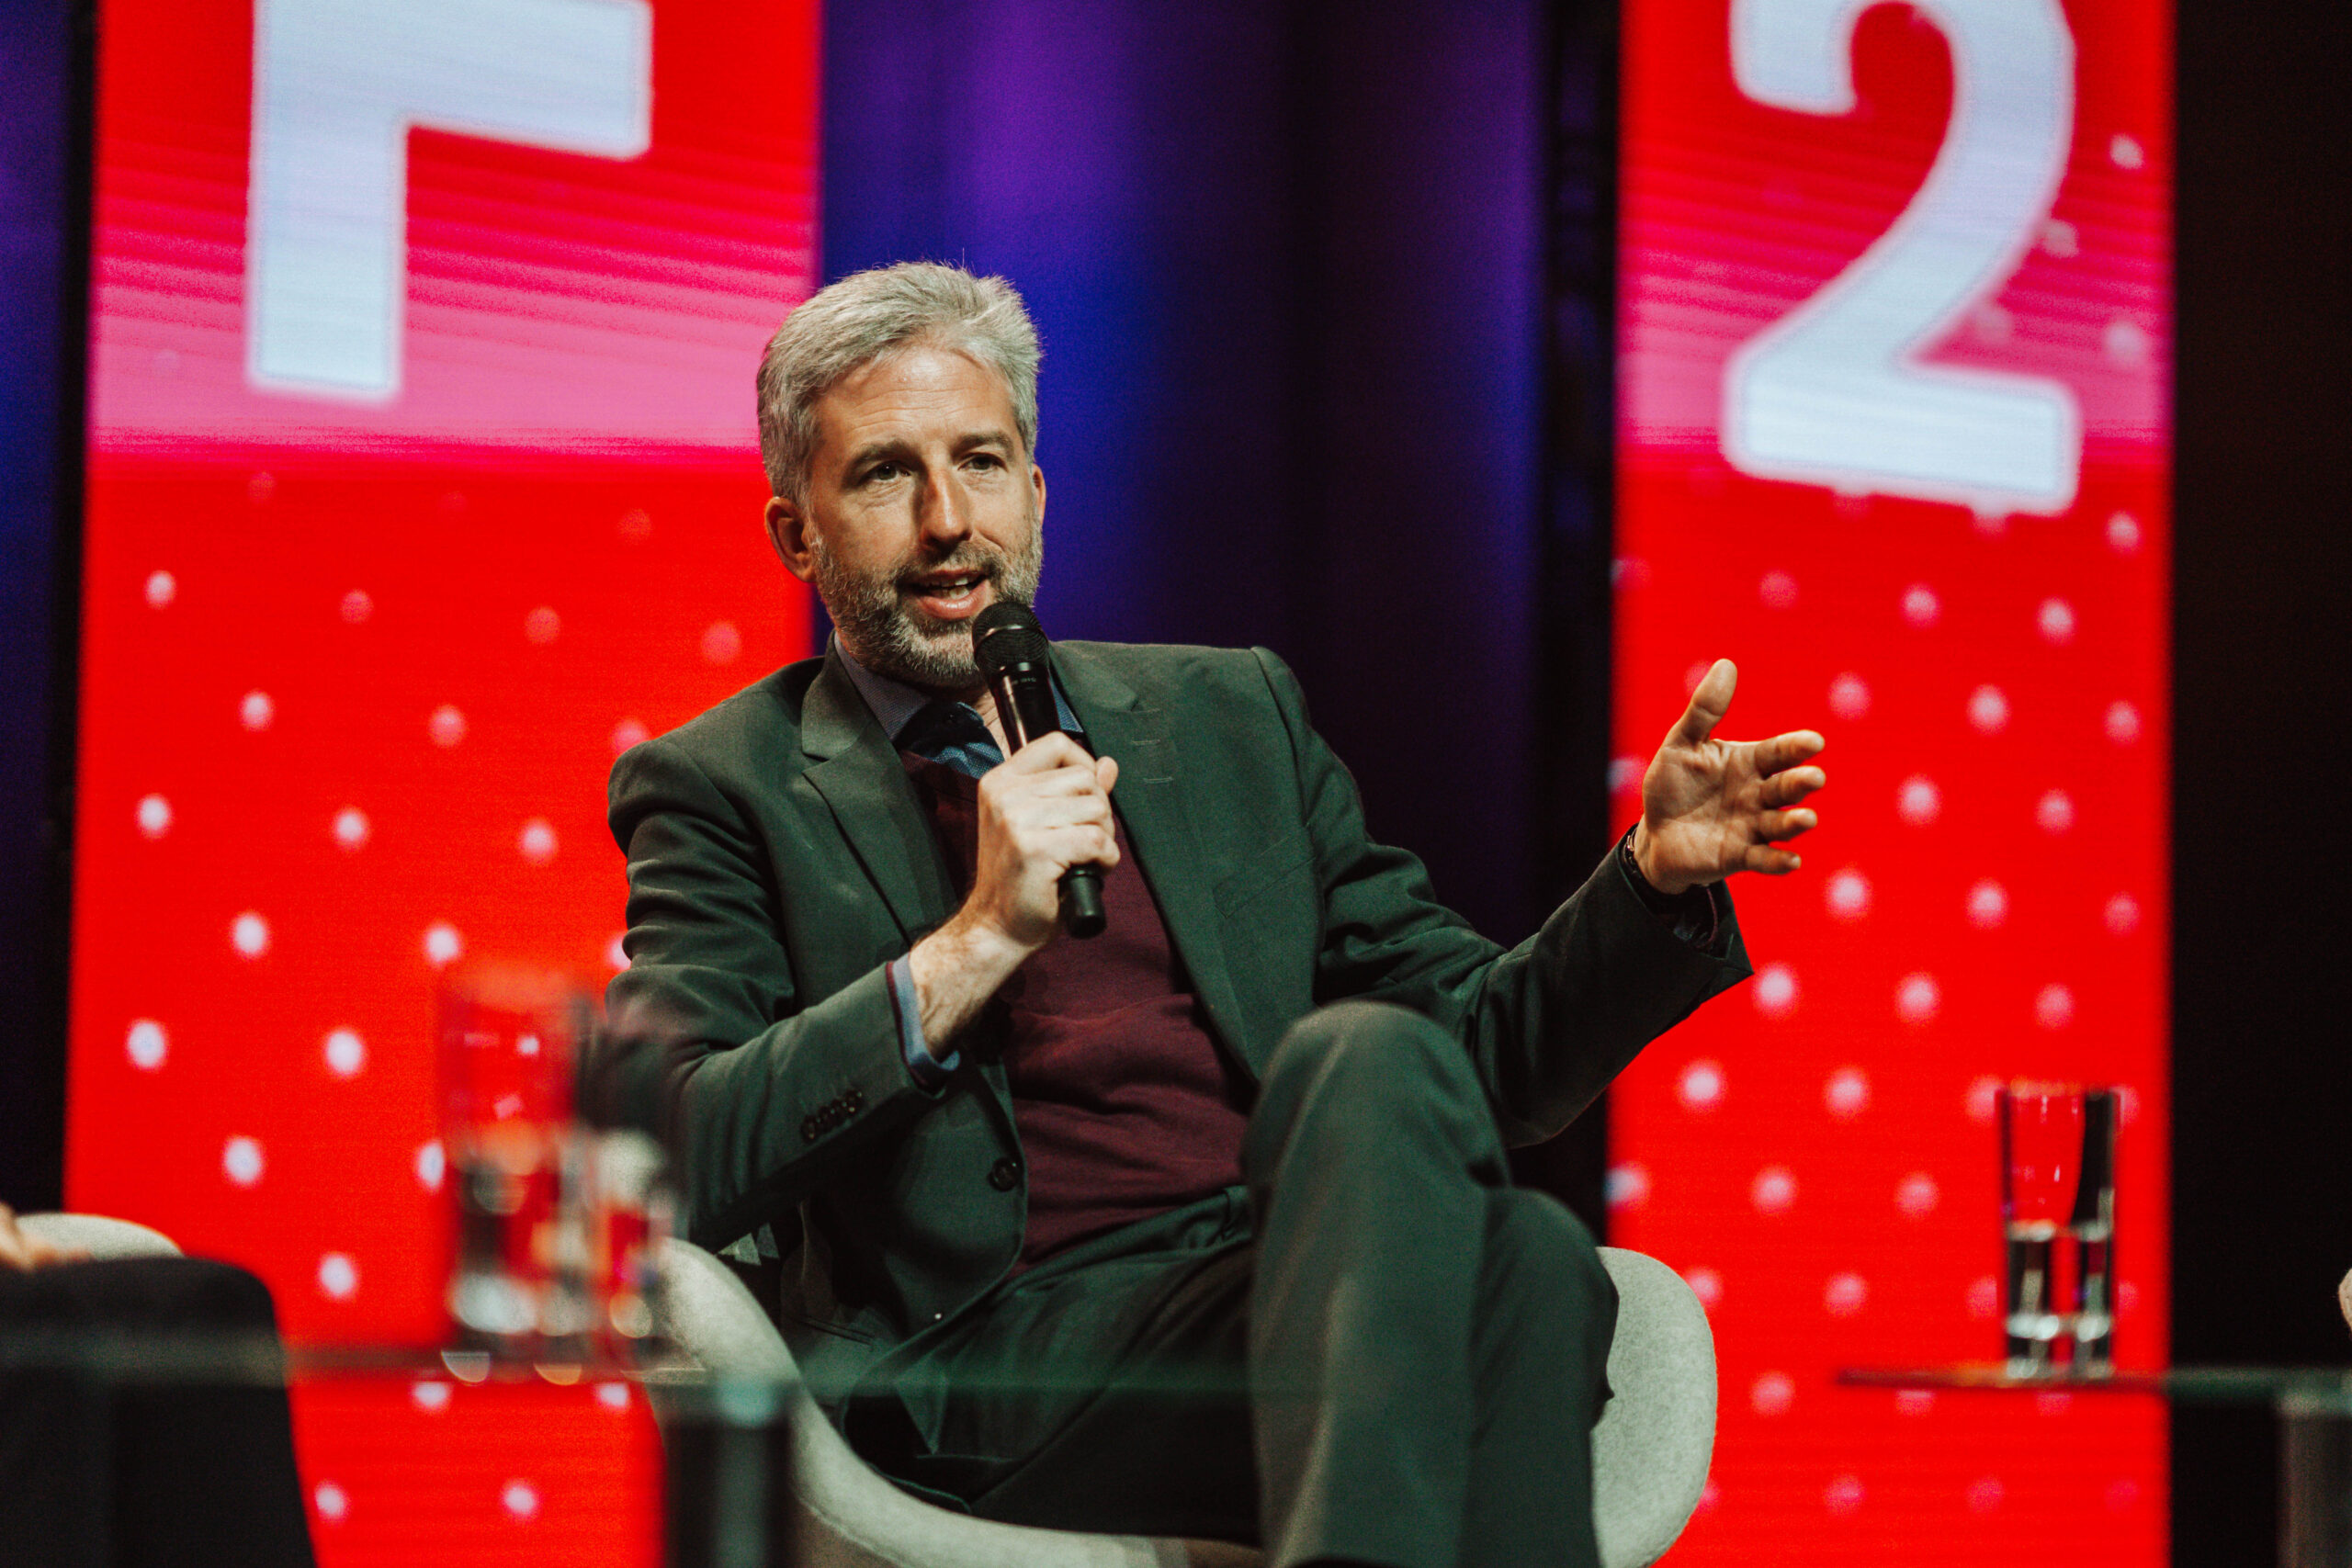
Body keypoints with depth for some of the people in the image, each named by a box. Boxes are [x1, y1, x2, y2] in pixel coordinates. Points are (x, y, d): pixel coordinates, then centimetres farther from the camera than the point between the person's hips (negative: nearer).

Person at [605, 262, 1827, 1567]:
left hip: (1306, 1298, 4)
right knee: (1367, 1060, -31)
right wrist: (978, 942, -13)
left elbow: (1480, 1051, 22)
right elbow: (666, 1167, -5)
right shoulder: (724, 789, 11)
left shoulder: (1225, 712, 25)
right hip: (996, 1364, -4)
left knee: (1519, 1257, -33)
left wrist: (1657, 873, 4)